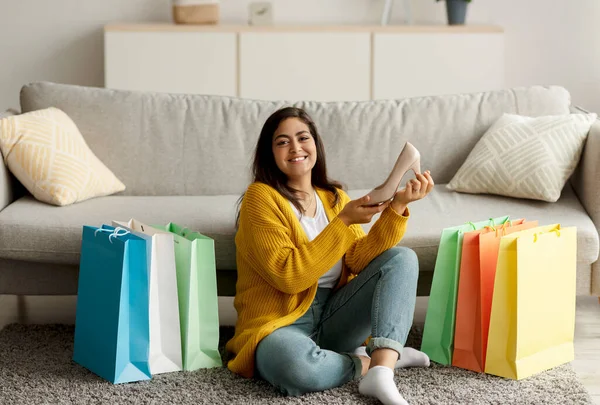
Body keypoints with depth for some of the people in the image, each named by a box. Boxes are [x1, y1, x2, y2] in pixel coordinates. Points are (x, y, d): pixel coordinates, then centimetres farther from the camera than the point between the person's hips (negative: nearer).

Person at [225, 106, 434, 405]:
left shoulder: (335, 197, 11)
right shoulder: (260, 197, -9)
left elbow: (359, 260, -3)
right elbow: (289, 276, -19)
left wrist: (396, 206, -14)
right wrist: (343, 221, -20)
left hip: (332, 318, 6)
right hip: (280, 324, -6)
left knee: (402, 258, -12)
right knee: (293, 363, -42)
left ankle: (381, 372, -27)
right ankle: (376, 359, -11)